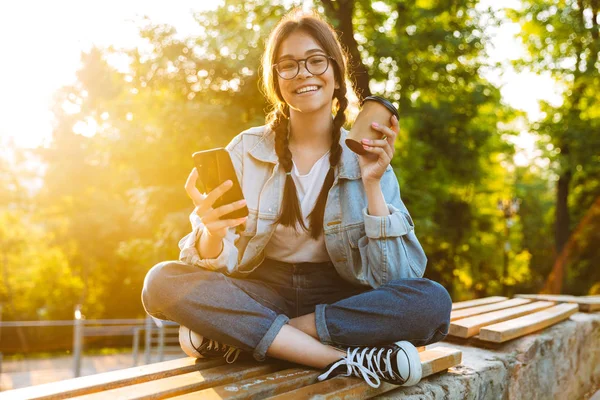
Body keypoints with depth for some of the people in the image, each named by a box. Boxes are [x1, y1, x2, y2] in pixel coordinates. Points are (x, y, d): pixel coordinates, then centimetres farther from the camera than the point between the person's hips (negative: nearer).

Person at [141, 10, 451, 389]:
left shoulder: (365, 155, -4)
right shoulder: (246, 150, -3)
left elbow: (392, 277, -11)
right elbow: (216, 263, -9)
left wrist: (373, 184, -21)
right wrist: (210, 235, -32)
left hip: (337, 298, 0)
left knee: (433, 302, -27)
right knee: (163, 282, -25)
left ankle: (237, 336, -23)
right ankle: (346, 359, -28)